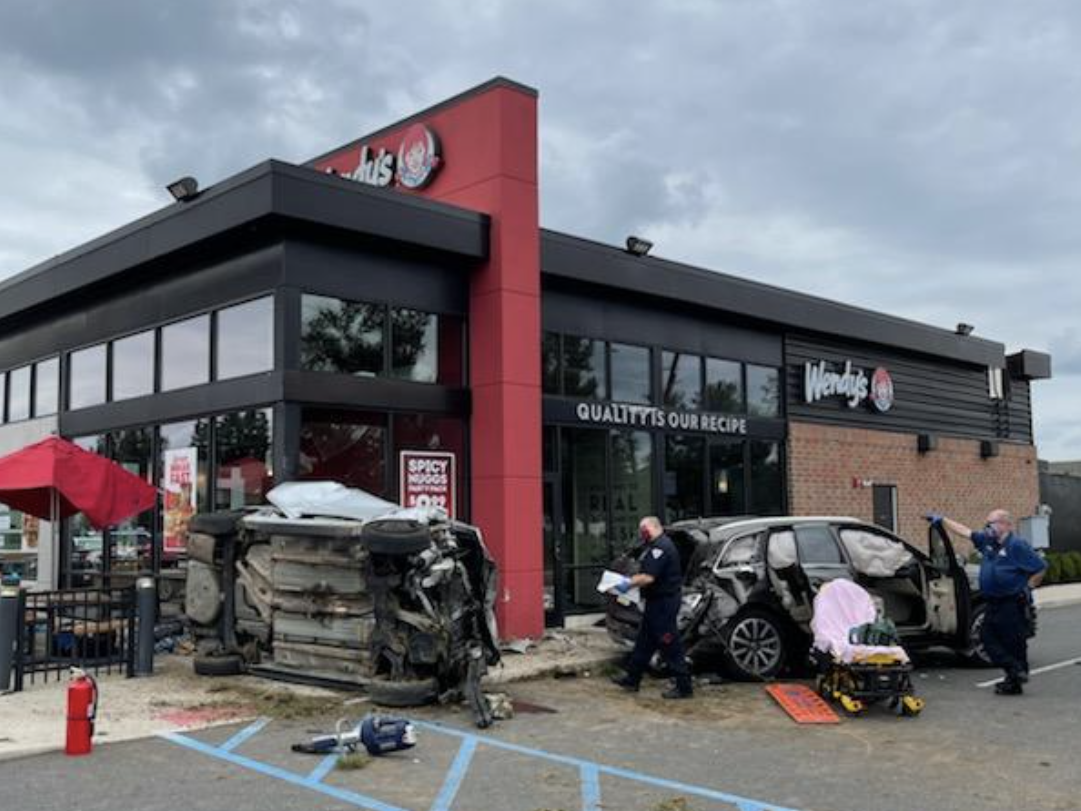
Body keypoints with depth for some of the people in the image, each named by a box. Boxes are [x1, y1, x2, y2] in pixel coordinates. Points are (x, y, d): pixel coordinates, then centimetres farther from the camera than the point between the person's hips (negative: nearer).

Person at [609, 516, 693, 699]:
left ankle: (684, 687, 3)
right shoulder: (657, 545, 13)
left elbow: (648, 577, -26)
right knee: (644, 641, 17)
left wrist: (629, 584, -14)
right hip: (658, 601, 11)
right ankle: (632, 679, 27)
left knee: (670, 645, -4)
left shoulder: (660, 548, -21)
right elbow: (647, 573, 20)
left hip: (664, 602, -11)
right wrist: (629, 581, 12)